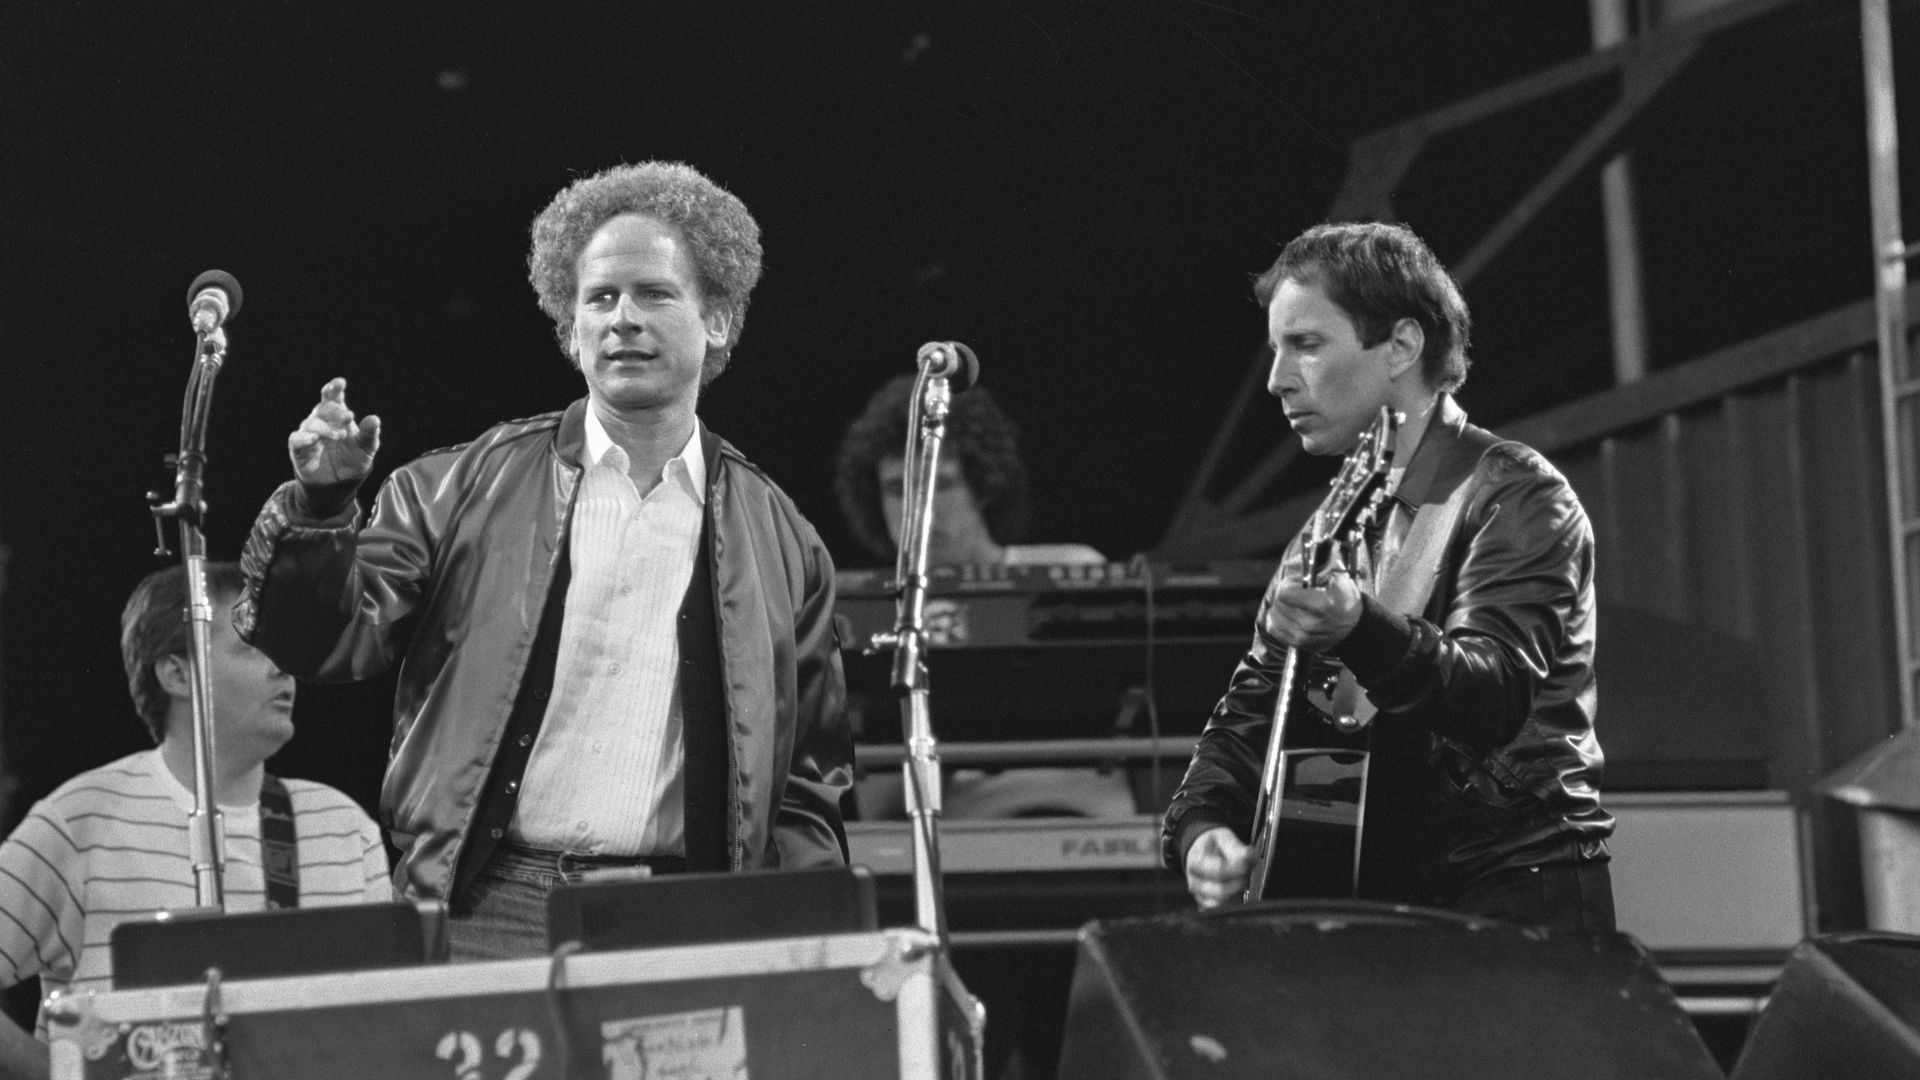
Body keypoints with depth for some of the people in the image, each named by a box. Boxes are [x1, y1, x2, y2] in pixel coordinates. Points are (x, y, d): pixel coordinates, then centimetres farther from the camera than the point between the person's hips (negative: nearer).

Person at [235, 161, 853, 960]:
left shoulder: (779, 542, 12)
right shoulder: (467, 489, 8)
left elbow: (810, 785, 15)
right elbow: (326, 641, 3)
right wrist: (322, 505, -14)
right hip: (485, 917, -1)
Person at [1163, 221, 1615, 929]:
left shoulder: (1516, 498, -7)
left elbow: (1497, 695, -22)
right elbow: (1251, 710, 17)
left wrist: (1362, 631, -40)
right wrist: (1202, 828, -3)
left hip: (1516, 900, -6)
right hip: (1377, 907, 6)